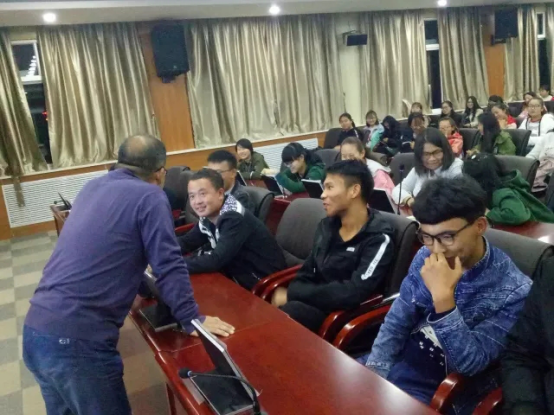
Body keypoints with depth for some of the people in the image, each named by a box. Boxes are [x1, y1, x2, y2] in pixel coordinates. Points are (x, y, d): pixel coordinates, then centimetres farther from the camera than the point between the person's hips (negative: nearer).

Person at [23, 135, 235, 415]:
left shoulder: (93, 187, 15)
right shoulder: (149, 196, -6)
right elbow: (169, 266, -10)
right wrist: (192, 321, -2)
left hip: (35, 330, 8)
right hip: (77, 339, -8)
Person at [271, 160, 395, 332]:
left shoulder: (378, 239, -11)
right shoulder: (326, 226, 10)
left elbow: (353, 293, -21)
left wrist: (292, 294, -16)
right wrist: (292, 294, -9)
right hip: (314, 304, 6)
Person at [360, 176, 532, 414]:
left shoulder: (513, 291, -17)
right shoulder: (425, 258, -5)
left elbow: (470, 363, -21)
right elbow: (396, 323, 2)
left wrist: (443, 297, -32)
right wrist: (372, 378, -9)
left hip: (443, 391, -4)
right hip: (398, 360, 5)